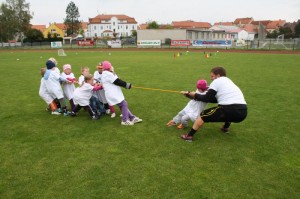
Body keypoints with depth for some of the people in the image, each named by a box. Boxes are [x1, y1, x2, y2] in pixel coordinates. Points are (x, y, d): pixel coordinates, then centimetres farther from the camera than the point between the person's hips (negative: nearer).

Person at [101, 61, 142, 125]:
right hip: (113, 94, -11)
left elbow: (116, 80, 18)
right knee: (124, 104, -8)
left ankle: (132, 118, 16)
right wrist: (127, 85, -7)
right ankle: (125, 120, 1)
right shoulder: (107, 74, -15)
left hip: (115, 94, 11)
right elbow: (117, 81, -15)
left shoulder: (107, 74, 19)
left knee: (122, 105, 11)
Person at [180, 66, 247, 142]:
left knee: (203, 115, 5)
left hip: (231, 110, -8)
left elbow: (207, 99, 1)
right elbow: (216, 99, 28)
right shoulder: (228, 81, 27)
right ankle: (226, 127, 44)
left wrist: (194, 95, 14)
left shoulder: (217, 81, 4)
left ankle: (189, 136, 6)